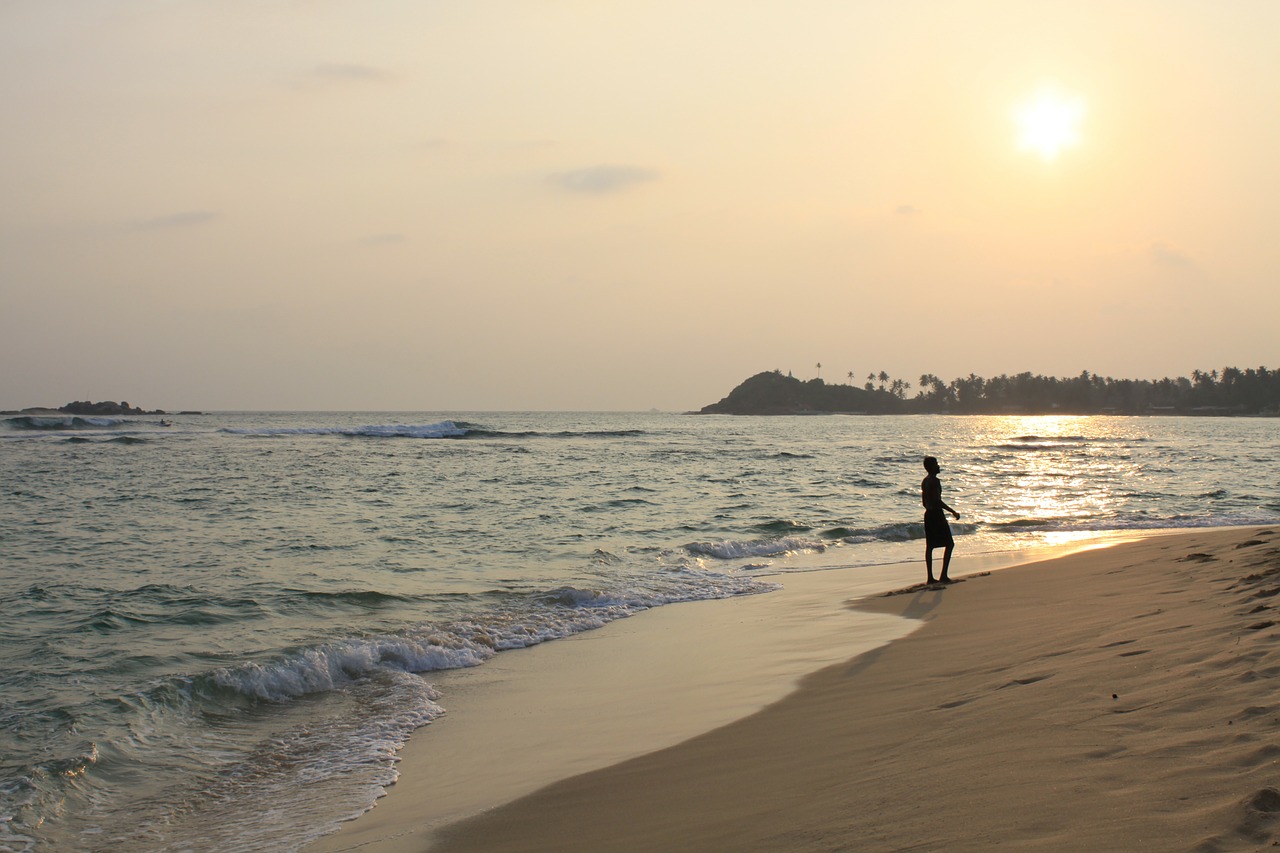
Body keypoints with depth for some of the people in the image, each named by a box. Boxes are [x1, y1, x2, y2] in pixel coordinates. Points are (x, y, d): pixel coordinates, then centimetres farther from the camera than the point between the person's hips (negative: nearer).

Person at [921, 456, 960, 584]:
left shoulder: (924, 481, 13)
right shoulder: (935, 481, -15)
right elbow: (937, 500, -23)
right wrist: (952, 511, -19)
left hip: (928, 515, 9)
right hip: (937, 515, -9)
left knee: (929, 546, 8)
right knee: (949, 544, -3)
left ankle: (929, 577, 8)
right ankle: (943, 575, -8)